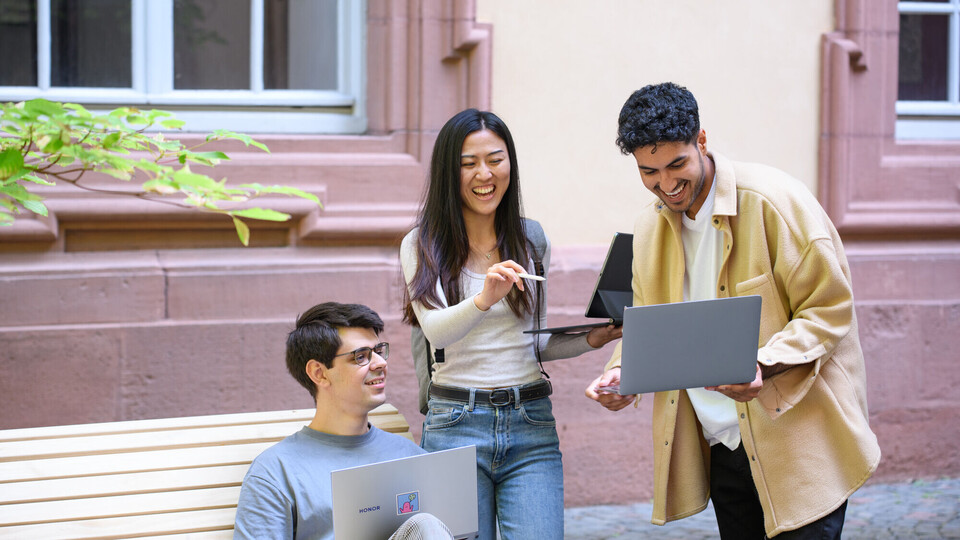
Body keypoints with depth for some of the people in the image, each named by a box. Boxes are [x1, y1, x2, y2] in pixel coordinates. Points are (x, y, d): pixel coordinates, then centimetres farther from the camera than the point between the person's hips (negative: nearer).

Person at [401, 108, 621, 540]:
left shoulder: (530, 239, 11)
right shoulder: (421, 246, 1)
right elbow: (436, 331, -15)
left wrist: (591, 338, -1)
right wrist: (484, 299, -33)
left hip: (531, 425, 2)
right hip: (455, 423, -2)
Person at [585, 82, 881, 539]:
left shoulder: (775, 201, -12)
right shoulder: (650, 227, 8)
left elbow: (830, 307, -11)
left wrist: (764, 366, -26)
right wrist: (624, 372, -5)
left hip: (799, 437, -6)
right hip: (719, 445, 6)